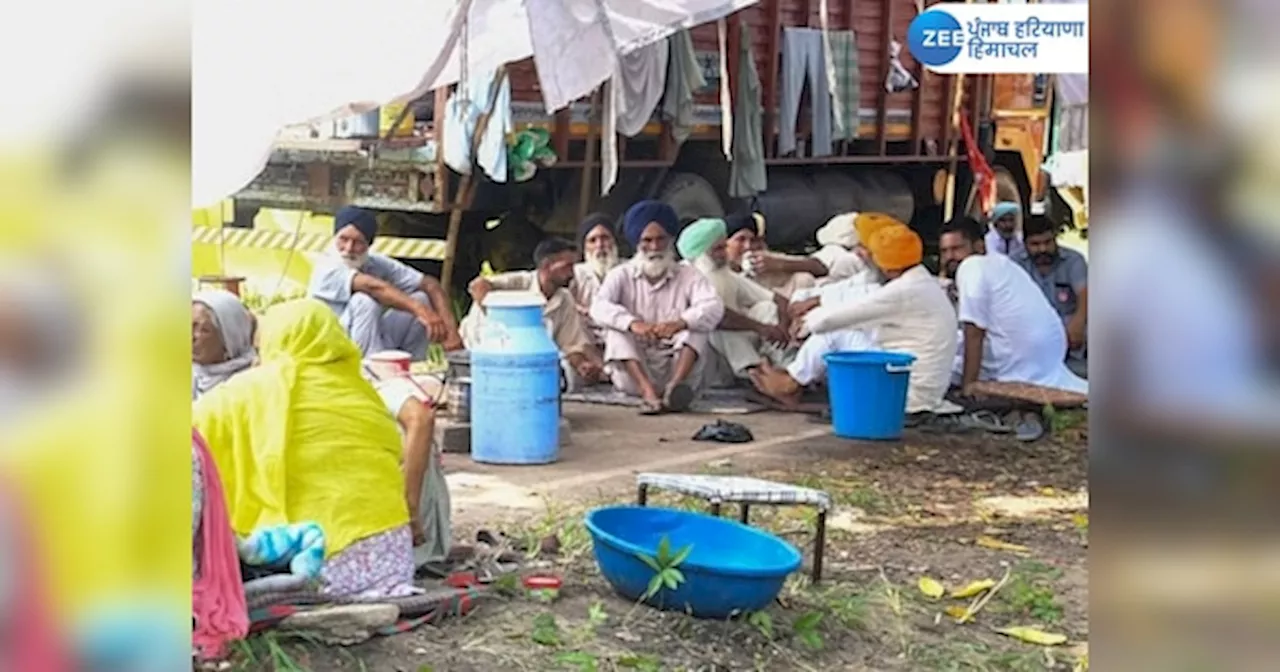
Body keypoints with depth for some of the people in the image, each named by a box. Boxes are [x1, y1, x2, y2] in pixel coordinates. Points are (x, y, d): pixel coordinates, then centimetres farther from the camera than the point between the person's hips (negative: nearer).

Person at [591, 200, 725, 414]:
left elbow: (714, 307, -14)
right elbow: (599, 307, -15)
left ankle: (675, 386, -43)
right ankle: (648, 392, -42)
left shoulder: (687, 275, 6)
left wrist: (679, 323, -35)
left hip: (676, 366, 0)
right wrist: (632, 323, -36)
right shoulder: (621, 275, 6)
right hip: (633, 376, 0)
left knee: (697, 325, -19)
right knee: (616, 327, -21)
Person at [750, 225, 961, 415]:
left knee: (834, 334, -4)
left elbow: (834, 318, -16)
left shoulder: (904, 292, -20)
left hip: (909, 393, -10)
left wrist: (808, 322, 6)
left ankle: (790, 385, 14)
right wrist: (814, 301, 16)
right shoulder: (927, 284, 12)